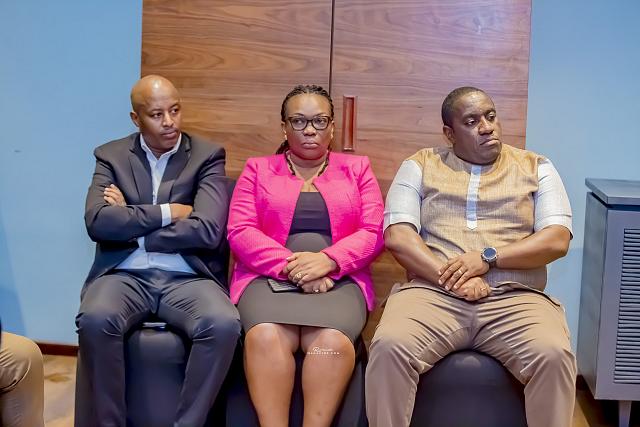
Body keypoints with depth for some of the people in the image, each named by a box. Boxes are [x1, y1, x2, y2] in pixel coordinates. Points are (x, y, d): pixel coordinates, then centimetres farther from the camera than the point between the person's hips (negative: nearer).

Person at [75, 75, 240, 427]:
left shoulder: (207, 156, 5)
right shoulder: (111, 156, 10)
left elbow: (208, 230, -11)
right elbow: (97, 222, -7)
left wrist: (130, 221, -5)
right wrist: (166, 213, -8)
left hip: (187, 277, 0)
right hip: (125, 275, 1)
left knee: (224, 325, -31)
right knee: (95, 319, -32)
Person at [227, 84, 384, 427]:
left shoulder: (357, 169, 17)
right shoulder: (257, 170, 16)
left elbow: (373, 233, 5)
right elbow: (240, 232, 3)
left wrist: (327, 260, -14)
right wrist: (291, 266, -13)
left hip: (338, 280, 0)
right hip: (270, 277, 0)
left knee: (331, 342, -34)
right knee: (266, 337, -34)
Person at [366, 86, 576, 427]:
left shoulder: (536, 168, 15)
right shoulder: (420, 166, 14)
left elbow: (557, 240, 2)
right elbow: (397, 236, 1)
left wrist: (487, 258, -12)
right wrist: (453, 277, -13)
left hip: (515, 298, 1)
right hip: (433, 292, 0)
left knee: (553, 355, -30)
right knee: (389, 346, -30)